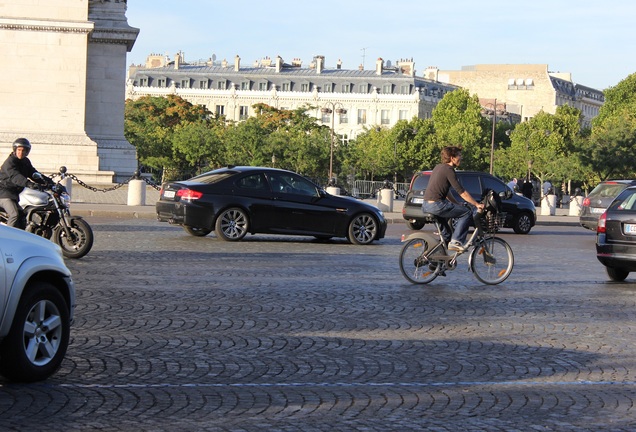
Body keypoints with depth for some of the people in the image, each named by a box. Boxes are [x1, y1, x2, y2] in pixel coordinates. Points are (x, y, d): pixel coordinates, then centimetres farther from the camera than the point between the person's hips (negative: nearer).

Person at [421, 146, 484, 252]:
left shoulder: (438, 168, 19)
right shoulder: (449, 170, -9)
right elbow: (461, 192, -10)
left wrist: (457, 204, 28)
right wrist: (477, 204, -3)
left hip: (425, 206, 10)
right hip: (436, 205, -10)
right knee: (467, 212, -2)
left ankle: (445, 238, 37)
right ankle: (455, 241, -7)